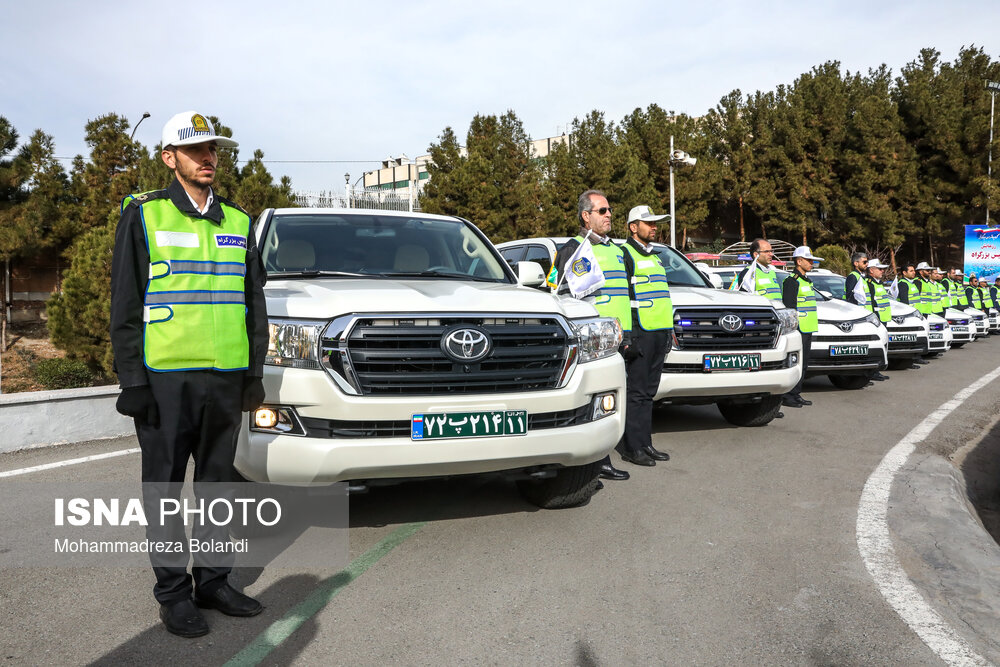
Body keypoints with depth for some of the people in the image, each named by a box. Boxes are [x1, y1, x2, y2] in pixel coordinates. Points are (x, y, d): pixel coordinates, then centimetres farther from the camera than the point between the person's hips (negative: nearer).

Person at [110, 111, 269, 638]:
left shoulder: (238, 223, 13)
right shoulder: (143, 216, 1)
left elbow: (255, 303, 15)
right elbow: (125, 306, -2)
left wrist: (254, 373, 9)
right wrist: (132, 380, -8)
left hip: (226, 377, 4)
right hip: (165, 377, -4)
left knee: (218, 482, 11)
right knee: (165, 489, 4)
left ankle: (213, 582, 24)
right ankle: (173, 593, 17)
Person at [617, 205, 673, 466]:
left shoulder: (653, 257, 23)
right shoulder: (625, 254, -5)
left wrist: (668, 333, 22)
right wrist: (628, 334, -20)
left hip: (659, 332, 9)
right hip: (640, 333, -8)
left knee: (648, 392, 12)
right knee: (636, 392, -6)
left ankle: (645, 444, 18)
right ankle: (632, 448, 0)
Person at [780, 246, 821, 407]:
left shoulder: (807, 281, 20)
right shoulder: (791, 281, -11)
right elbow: (789, 307, -17)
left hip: (807, 330, 10)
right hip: (798, 330, -10)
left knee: (803, 363, 12)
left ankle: (796, 394, 18)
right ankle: (788, 396, -5)